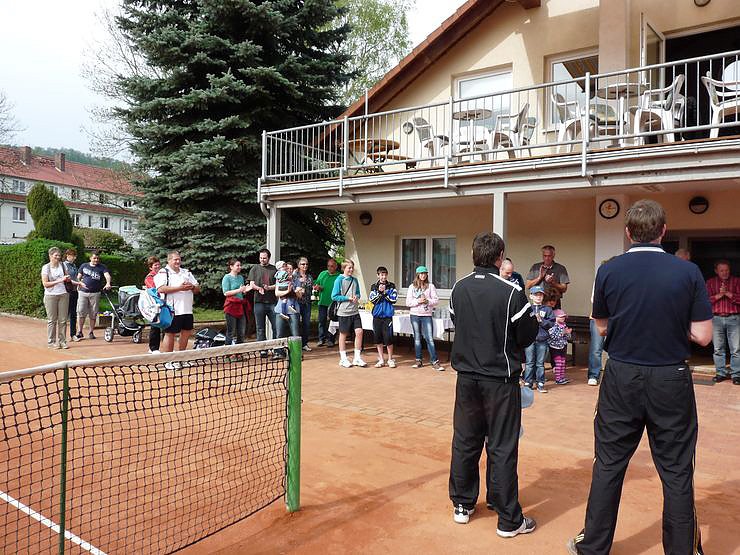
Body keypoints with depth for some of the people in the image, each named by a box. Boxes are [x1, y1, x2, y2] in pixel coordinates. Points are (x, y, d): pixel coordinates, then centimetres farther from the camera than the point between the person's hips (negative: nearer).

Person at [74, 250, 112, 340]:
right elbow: (78, 277, 17)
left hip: (95, 293, -1)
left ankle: (91, 332, 13)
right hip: (83, 292, 1)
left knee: (93, 314, 3)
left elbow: (107, 275, -13)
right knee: (81, 312, -4)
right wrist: (80, 283, -5)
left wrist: (108, 283, -34)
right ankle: (79, 332, 5)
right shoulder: (84, 266, 11)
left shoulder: (102, 267, 4)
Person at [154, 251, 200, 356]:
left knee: (186, 333, 11)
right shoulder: (163, 273, -2)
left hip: (187, 310, 7)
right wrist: (180, 288, -19)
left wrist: (192, 287, -7)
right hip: (172, 311, -7)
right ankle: (167, 361, 5)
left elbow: (198, 288, 18)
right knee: (170, 335, -1)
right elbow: (161, 289, -19)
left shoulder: (186, 272, 19)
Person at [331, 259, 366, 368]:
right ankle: (343, 359, 18)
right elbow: (334, 296, -10)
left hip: (355, 311, 5)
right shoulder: (339, 280, -8)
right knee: (343, 334, 6)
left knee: (359, 332, -3)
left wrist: (356, 297, -7)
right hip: (344, 312, -5)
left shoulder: (354, 280, 8)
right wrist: (348, 298, -14)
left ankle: (357, 358, 9)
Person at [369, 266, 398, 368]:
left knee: (388, 338, -4)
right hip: (377, 316, 2)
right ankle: (381, 359, 18)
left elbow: (393, 299, -6)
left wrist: (384, 292, -12)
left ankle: (390, 359, 11)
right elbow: (372, 300, -3)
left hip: (387, 316, -2)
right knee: (378, 339, 7)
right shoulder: (374, 287, 7)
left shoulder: (391, 286, 3)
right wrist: (379, 292, -14)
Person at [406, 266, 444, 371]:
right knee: (417, 338, 9)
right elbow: (408, 302, 0)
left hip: (427, 315, -2)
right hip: (415, 315, 2)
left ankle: (434, 361, -3)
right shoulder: (412, 287, 5)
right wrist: (418, 301, -14)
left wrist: (427, 301, -16)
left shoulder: (430, 286, 3)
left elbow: (436, 300, 0)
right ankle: (418, 361, 17)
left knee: (429, 338, -6)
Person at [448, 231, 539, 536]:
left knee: (465, 441, 15)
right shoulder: (511, 292, -16)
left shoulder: (458, 289, -2)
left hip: (467, 376, 4)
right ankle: (509, 519, 16)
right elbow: (528, 335, -8)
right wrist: (533, 318, 11)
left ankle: (462, 505, 29)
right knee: (502, 448, 4)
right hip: (500, 378, -4)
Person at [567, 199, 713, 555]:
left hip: (622, 378, 1)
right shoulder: (688, 272, -7)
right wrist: (670, 322, 10)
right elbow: (701, 335, -6)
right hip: (671, 379, -1)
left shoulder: (608, 271, -5)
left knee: (608, 466, 11)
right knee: (676, 472, 12)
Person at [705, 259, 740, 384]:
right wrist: (719, 295, -12)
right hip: (716, 319, 1)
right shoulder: (710, 282, 10)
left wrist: (727, 293, -13)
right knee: (718, 349, 5)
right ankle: (721, 373, 14)